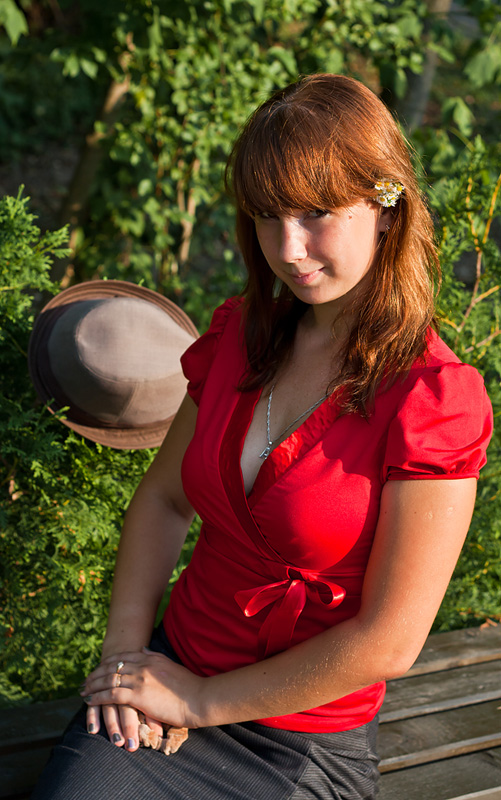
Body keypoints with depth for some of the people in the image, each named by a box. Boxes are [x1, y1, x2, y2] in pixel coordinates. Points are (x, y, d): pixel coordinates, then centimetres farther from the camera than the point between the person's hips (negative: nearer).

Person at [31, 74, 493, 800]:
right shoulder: (241, 333, -1)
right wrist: (126, 649, -3)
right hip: (175, 676, 4)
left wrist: (203, 700, -12)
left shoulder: (435, 399, -19)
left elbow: (387, 643, -18)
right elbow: (163, 497, 10)